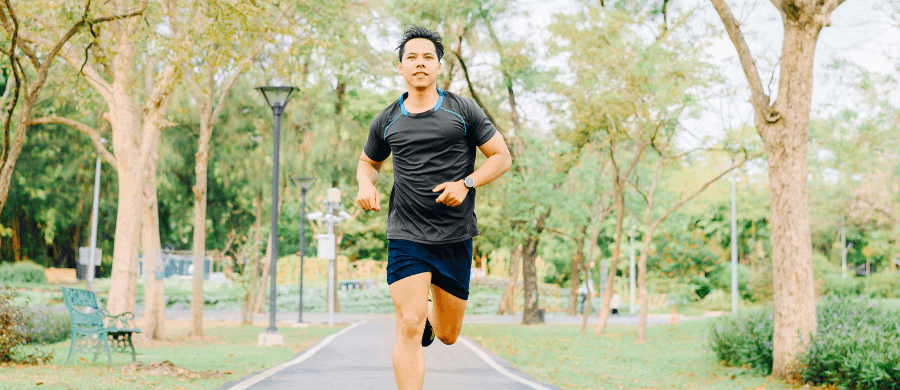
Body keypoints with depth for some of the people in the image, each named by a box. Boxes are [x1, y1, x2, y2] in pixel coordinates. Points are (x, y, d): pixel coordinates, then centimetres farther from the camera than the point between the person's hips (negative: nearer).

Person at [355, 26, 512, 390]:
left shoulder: (463, 111, 1)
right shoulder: (386, 121, 6)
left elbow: (501, 157, 3)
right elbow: (368, 162, 22)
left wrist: (465, 184, -13)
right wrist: (365, 184, -1)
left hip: (456, 237, 1)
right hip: (406, 236, -1)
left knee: (448, 335, 14)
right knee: (409, 329, -15)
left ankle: (429, 309, 49)